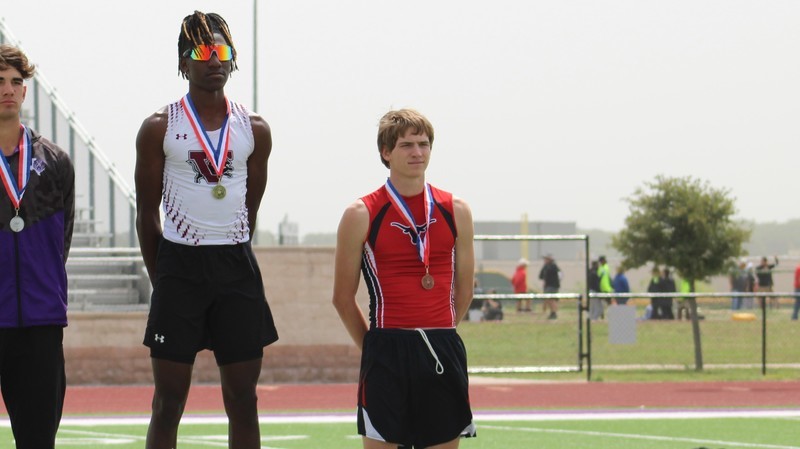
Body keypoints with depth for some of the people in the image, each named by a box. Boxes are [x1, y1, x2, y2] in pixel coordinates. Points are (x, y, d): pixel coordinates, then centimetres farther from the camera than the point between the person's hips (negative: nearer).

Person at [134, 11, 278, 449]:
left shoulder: (254, 130, 7)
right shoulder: (160, 128, -1)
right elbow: (147, 214, 2)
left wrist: (231, 260, 12)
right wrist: (163, 279, 3)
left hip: (236, 266, 3)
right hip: (179, 263, -3)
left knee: (243, 399, 4)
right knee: (169, 400, -2)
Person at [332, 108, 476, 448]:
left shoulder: (456, 211, 8)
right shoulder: (361, 215, 0)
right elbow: (343, 298, 4)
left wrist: (438, 336, 12)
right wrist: (377, 347, 6)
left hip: (444, 354, 3)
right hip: (387, 354, -3)